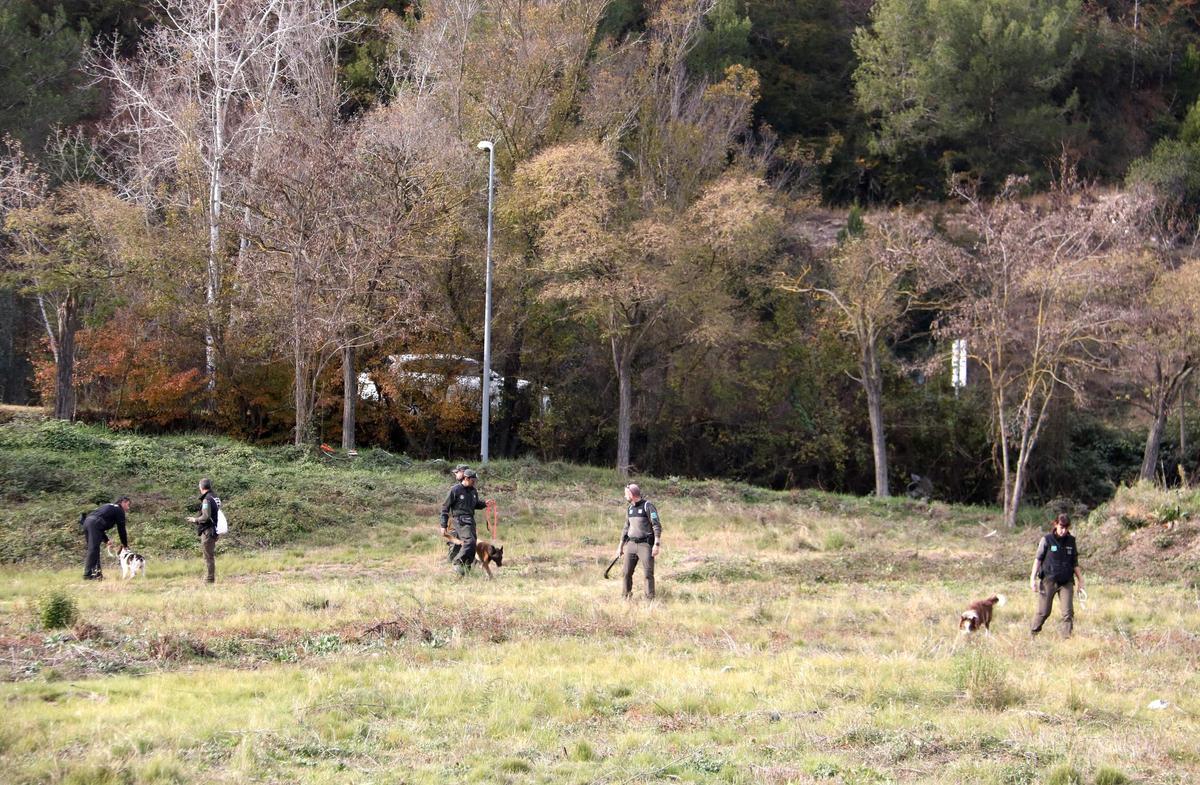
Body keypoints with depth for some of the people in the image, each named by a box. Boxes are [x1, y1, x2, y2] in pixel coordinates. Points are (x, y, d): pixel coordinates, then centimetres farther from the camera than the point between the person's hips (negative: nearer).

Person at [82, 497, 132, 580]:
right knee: (93, 550, -11)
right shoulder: (119, 510, 10)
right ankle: (87, 574, -17)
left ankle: (96, 572, 10)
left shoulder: (108, 507, 34)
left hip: (87, 522, 9)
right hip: (95, 524, -9)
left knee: (93, 549, 13)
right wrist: (125, 544, 18)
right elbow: (121, 528, 8)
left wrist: (106, 540, 29)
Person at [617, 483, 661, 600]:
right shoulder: (630, 508, 14)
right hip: (631, 544, 6)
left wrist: (656, 544, -19)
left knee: (648, 574, -8)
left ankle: (650, 599, -4)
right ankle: (627, 597, 16)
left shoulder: (648, 506, -8)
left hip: (645, 545, -6)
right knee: (627, 573, 4)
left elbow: (657, 526, -12)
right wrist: (621, 546, 23)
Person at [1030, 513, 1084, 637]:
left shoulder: (1071, 541, 7)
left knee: (1068, 612, -7)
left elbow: (1075, 563, 15)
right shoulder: (1047, 540, -4)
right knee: (1043, 612, 3)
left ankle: (1067, 637, -3)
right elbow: (1038, 559, -1)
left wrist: (1080, 580, 14)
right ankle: (1033, 635, 21)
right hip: (1049, 580, -3)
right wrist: (1033, 578, -7)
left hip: (1066, 582, 3)